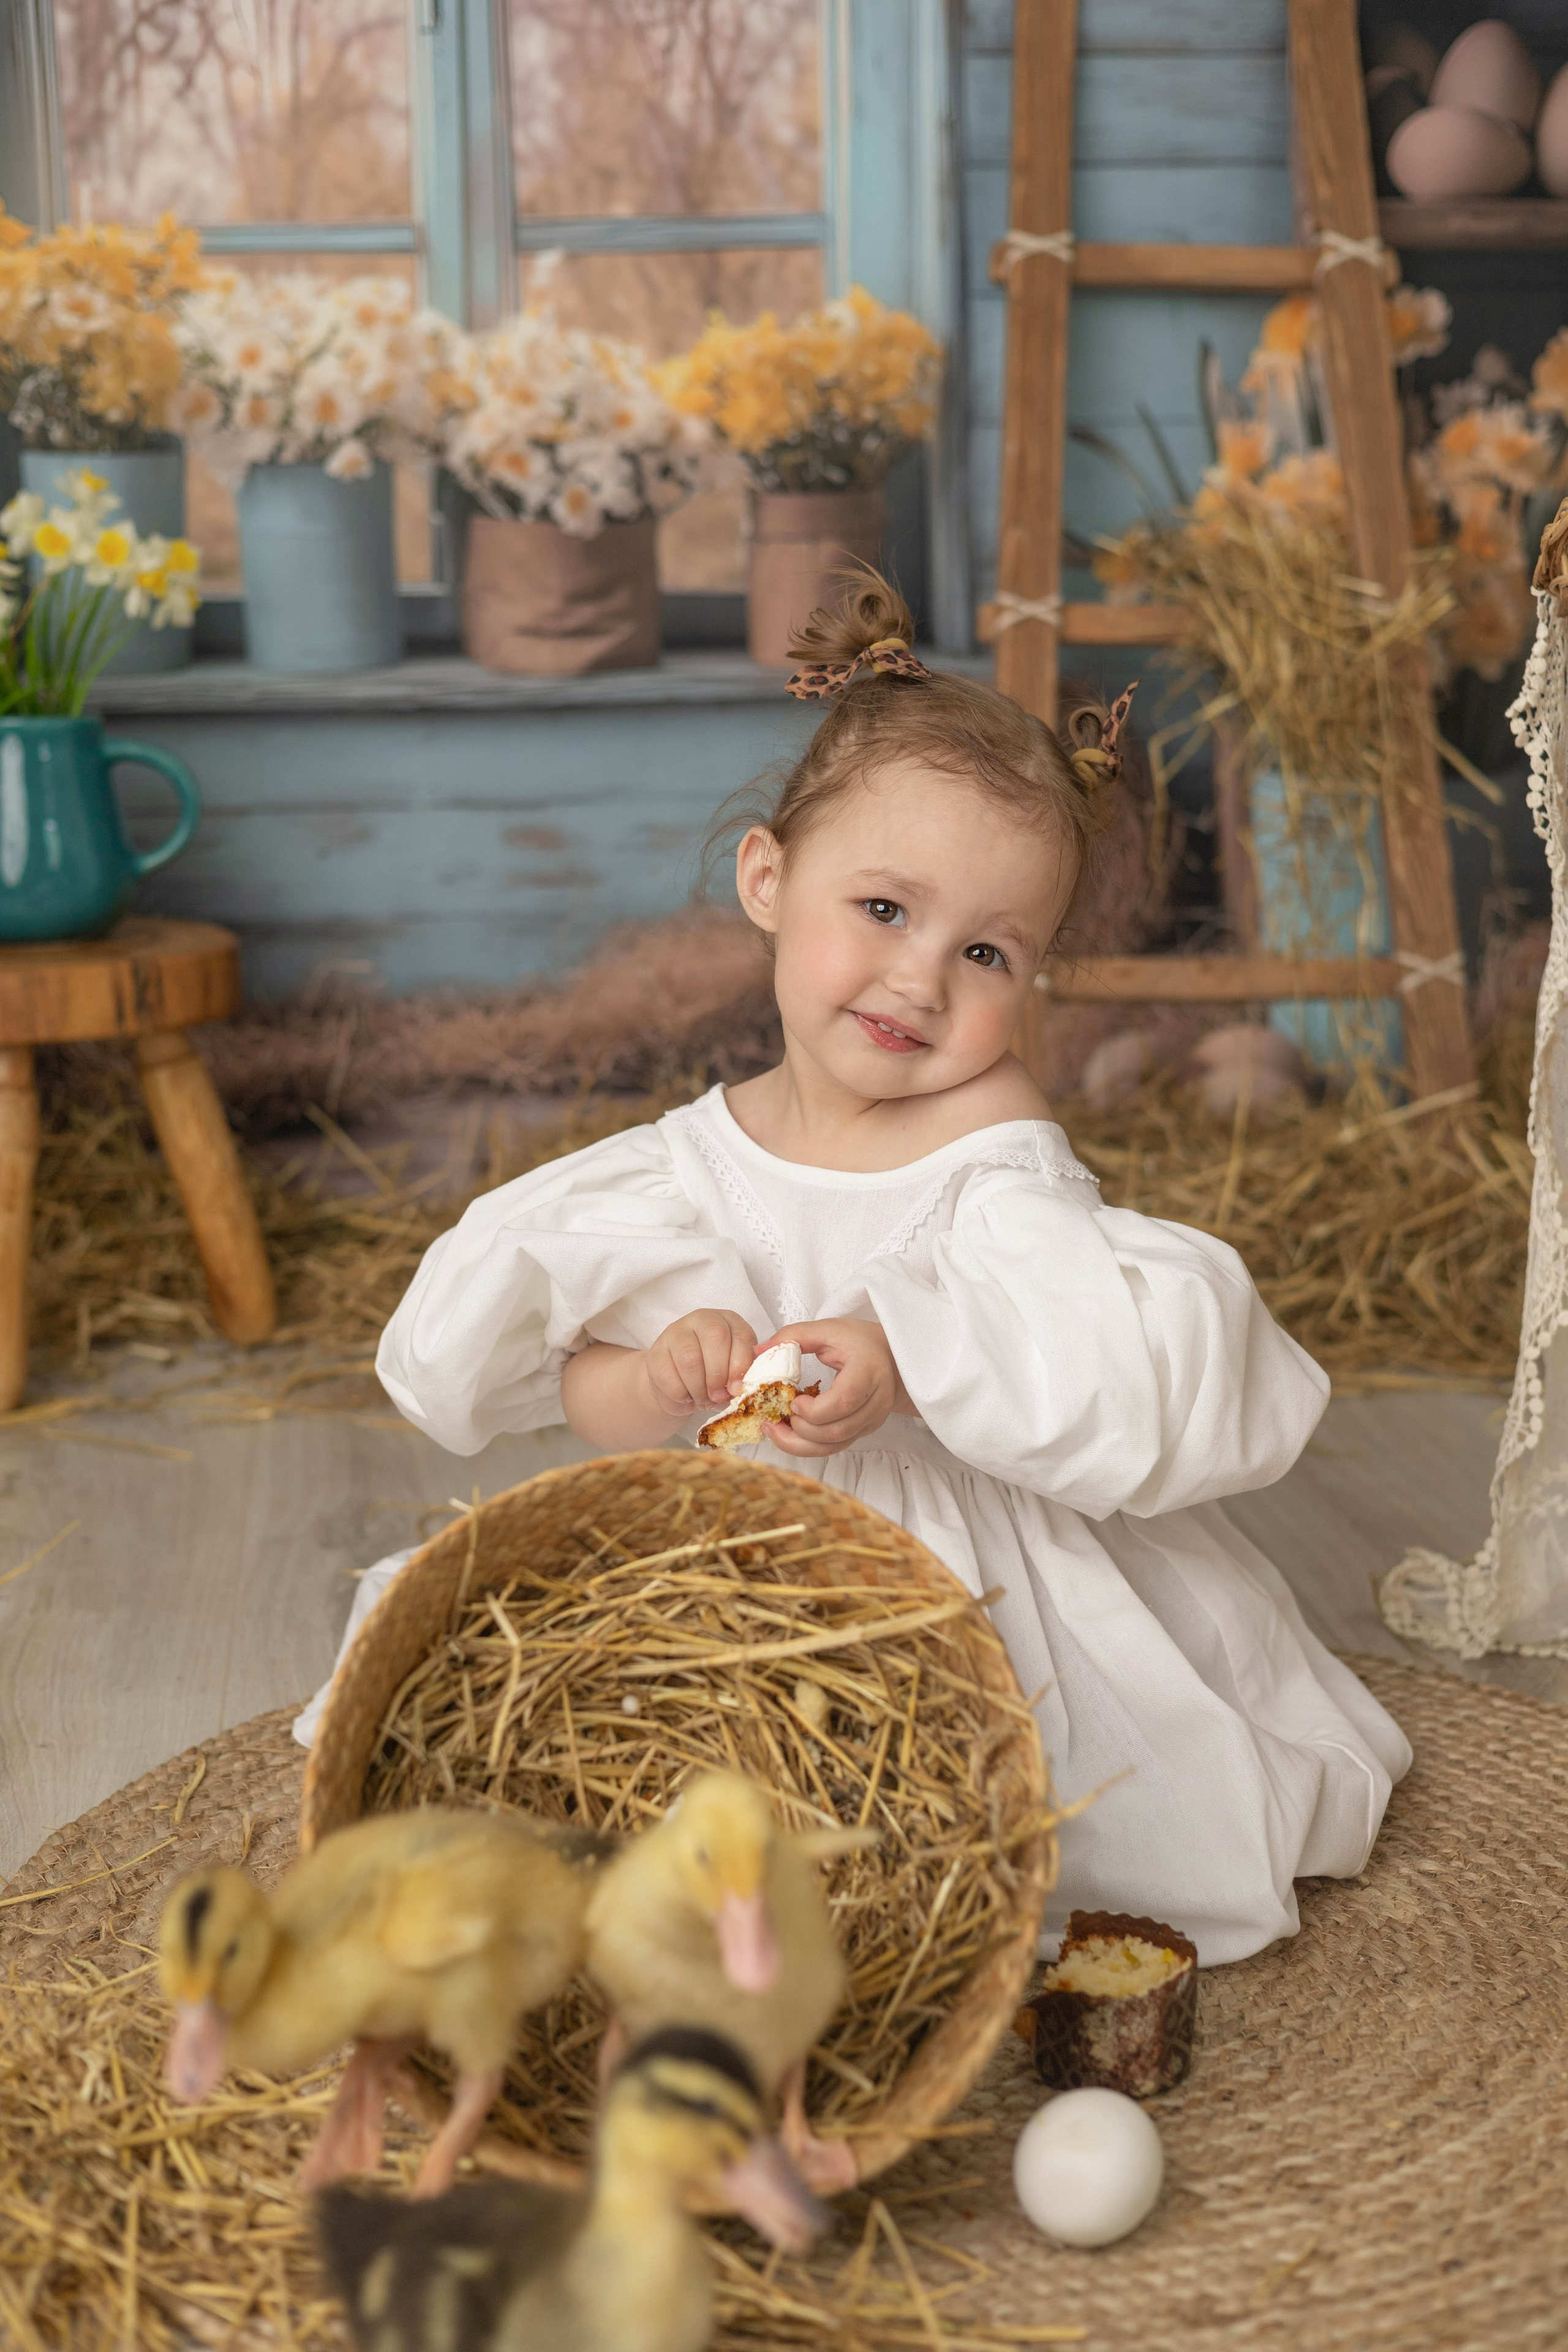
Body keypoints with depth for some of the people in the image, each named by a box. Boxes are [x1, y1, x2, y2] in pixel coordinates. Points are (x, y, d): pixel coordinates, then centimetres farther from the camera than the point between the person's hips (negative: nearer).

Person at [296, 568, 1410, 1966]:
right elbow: (586, 1399, -2)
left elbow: (1099, 1333, -23)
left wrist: (906, 1356, -36)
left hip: (981, 1595, -4)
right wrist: (665, 1377, -24)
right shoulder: (695, 1157, 1)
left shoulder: (990, 1133, -9)